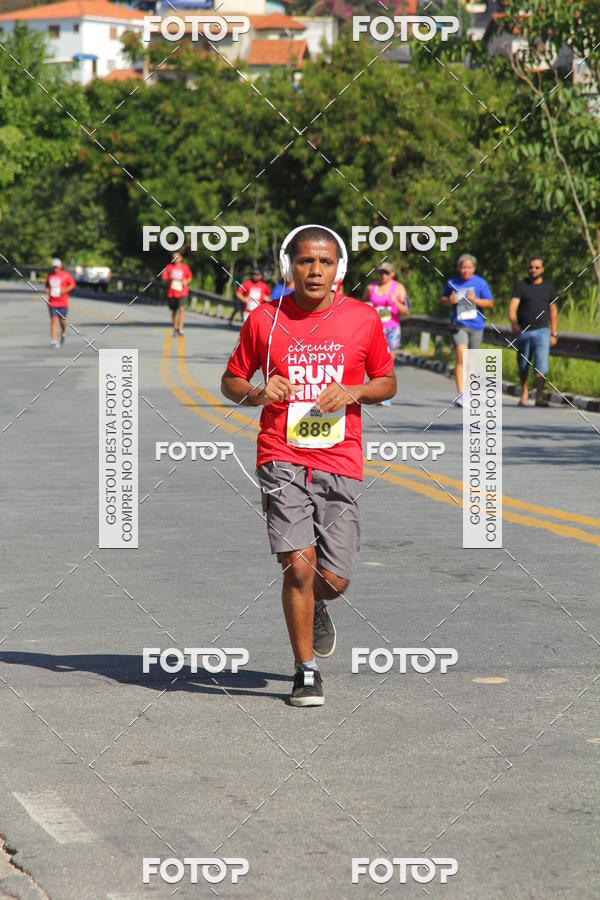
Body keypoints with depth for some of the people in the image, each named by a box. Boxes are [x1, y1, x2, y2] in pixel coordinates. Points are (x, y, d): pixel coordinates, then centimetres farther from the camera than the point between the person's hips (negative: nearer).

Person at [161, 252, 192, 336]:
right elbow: (163, 278, 3)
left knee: (181, 309, -19)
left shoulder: (185, 267, 3)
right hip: (172, 293, 2)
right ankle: (175, 328, 28)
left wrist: (186, 281, -7)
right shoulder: (169, 267, 4)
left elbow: (190, 277, 14)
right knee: (174, 311, 10)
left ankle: (180, 328, -19)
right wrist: (169, 277, -17)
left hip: (182, 292, -2)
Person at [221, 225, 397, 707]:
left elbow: (387, 382, 14)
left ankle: (316, 608, 38)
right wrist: (258, 393, -10)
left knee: (334, 579, -1)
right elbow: (231, 381, 12)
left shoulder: (364, 319, 3)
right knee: (299, 563, -15)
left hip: (340, 463, 1)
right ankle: (306, 671, 2)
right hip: (282, 459, -1)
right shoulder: (265, 319, 1)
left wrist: (353, 392, -7)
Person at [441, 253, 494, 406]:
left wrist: (475, 300, -17)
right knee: (461, 357, -20)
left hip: (476, 326, 1)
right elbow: (443, 298, 18)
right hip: (459, 325, -1)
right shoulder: (452, 283, 4)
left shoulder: (480, 283, 0)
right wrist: (449, 301, -5)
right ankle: (460, 395, -26)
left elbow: (490, 303, 0)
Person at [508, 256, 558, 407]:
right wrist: (514, 324, -32)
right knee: (523, 366, 12)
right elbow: (512, 307, -13)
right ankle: (524, 391, 35)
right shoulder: (520, 286, -1)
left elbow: (553, 311, 13)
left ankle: (539, 397, -19)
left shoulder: (548, 288, 7)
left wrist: (554, 334, 8)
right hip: (522, 332, 0)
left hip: (541, 332, 0)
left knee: (541, 365, -16)